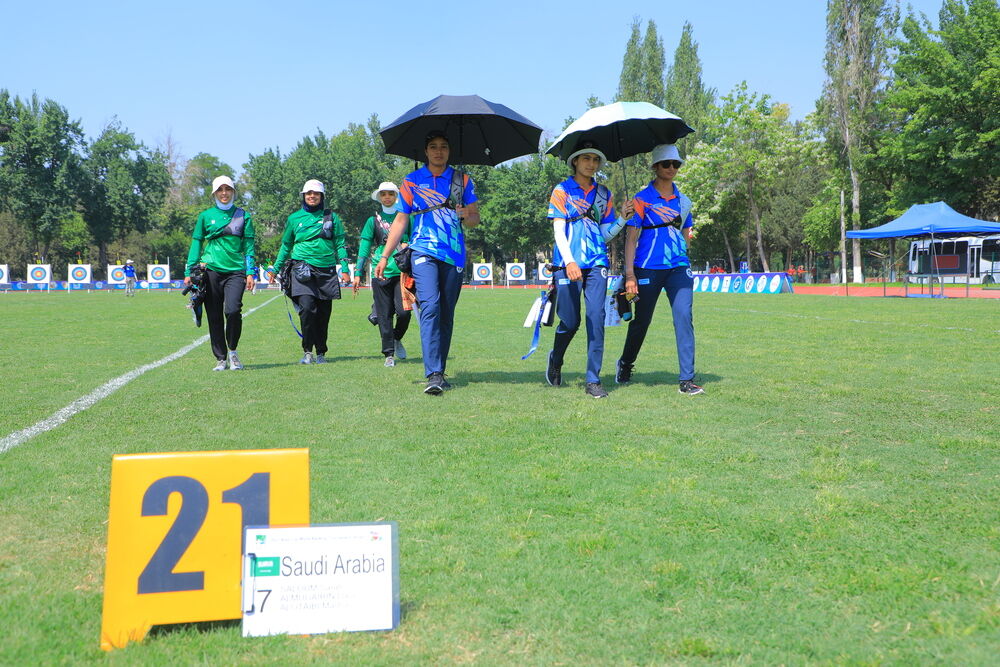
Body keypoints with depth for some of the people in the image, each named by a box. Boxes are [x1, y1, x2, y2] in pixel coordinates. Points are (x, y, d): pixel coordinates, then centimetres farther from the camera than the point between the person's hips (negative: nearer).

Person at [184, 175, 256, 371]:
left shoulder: (243, 216, 9)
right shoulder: (206, 216, 10)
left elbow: (248, 246, 8)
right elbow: (196, 244, 11)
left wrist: (250, 272, -1)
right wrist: (189, 272, 4)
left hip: (235, 271, -1)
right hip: (211, 271, 1)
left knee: (233, 310, -20)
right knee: (214, 317, 2)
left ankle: (232, 350, 2)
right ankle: (220, 358, 13)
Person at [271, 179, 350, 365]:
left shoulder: (331, 217, 11)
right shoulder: (294, 218, 11)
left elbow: (339, 245, 11)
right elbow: (286, 246, 19)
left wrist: (344, 269, 1)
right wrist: (276, 269, 17)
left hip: (326, 271, 1)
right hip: (303, 269, -1)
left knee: (323, 313, 3)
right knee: (307, 308, -19)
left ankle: (321, 353, 16)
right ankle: (307, 351, -9)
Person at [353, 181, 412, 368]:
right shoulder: (373, 221, 10)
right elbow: (364, 248, 9)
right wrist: (358, 273, 2)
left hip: (402, 272, 0)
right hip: (381, 273, 0)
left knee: (404, 311, -11)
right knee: (384, 315, -1)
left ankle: (397, 339, 18)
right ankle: (389, 354, 8)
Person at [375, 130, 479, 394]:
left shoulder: (462, 181, 13)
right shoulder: (411, 181, 11)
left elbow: (475, 218, 13)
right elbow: (400, 220, 12)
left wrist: (466, 216, -12)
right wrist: (384, 256, 7)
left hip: (454, 254, 2)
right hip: (424, 251, -2)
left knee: (447, 314, 4)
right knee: (430, 306, -19)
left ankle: (440, 372, 12)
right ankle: (433, 374, -24)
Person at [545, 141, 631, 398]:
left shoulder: (603, 194, 16)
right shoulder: (562, 191, 6)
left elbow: (606, 233, 16)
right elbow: (558, 230, -3)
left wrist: (623, 218, -3)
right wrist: (569, 261, -17)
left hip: (596, 263, 3)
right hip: (568, 263, -3)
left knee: (596, 318, -8)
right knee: (570, 321, -1)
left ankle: (593, 380, -4)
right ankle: (555, 361, 29)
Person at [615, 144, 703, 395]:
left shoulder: (683, 200, 11)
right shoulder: (642, 199, -2)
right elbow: (631, 237, -6)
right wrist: (630, 274, -13)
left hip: (678, 268, 3)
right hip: (648, 268, -3)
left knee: (684, 318, -10)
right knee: (641, 320, 7)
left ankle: (687, 379, -9)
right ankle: (625, 365, 32)